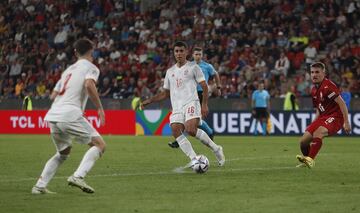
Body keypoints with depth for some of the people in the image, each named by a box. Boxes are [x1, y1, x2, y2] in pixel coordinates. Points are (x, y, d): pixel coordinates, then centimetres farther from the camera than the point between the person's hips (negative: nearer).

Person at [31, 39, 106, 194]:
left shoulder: (68, 70, 27)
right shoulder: (90, 67, 6)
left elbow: (53, 95, 27)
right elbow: (89, 85, -16)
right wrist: (99, 108, -10)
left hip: (53, 116, 8)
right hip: (70, 115, -8)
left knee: (63, 152, 26)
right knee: (99, 144, 0)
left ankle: (40, 186, 17)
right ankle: (78, 176, -19)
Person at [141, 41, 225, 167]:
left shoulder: (193, 67, 6)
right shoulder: (170, 72, 21)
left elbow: (204, 86, 2)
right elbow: (166, 93, 28)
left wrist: (204, 104, -10)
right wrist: (149, 101, 17)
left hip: (191, 103, -5)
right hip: (176, 107, 5)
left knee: (191, 130, -27)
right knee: (175, 131, -20)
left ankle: (216, 149, -7)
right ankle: (194, 159, -20)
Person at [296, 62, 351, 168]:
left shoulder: (328, 86, -15)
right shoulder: (314, 90, 14)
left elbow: (341, 103, -19)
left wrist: (346, 122, -22)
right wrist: (314, 124, 18)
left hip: (335, 116, -9)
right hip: (323, 117, 9)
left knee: (318, 133, -37)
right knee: (303, 141, 3)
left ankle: (310, 160, -41)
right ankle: (307, 163, 26)